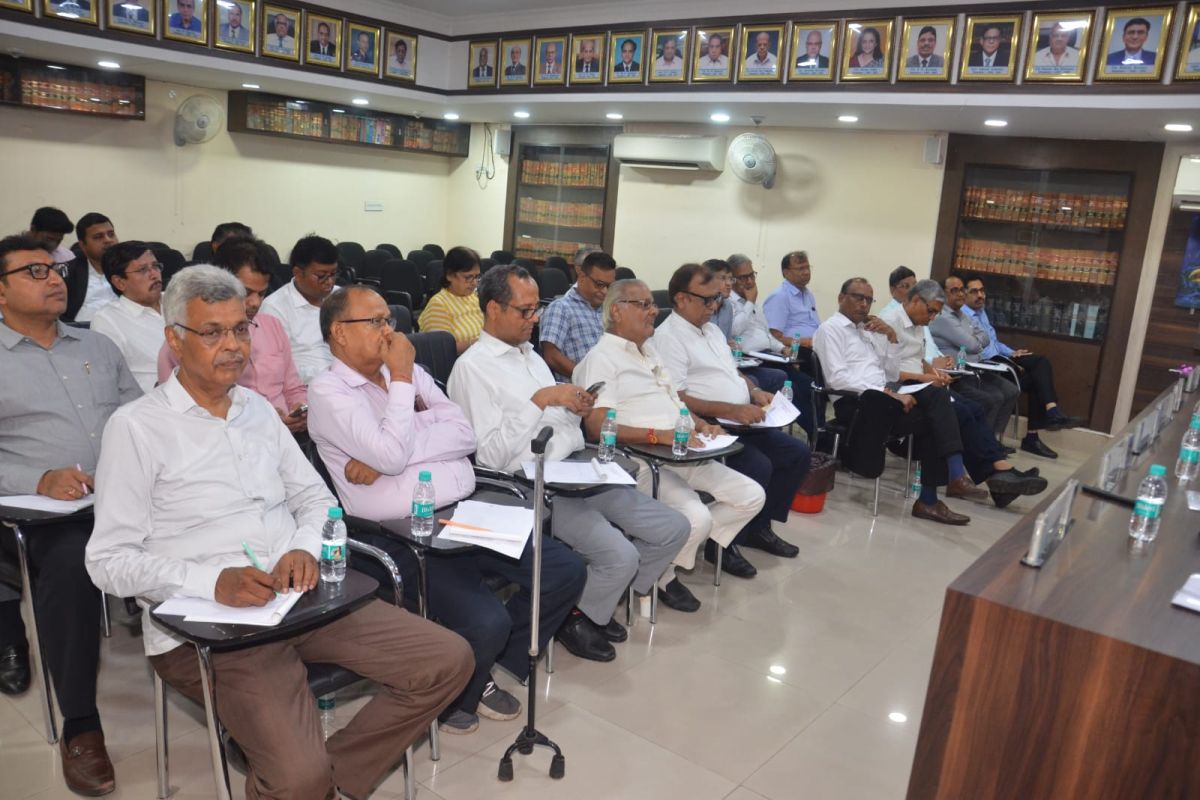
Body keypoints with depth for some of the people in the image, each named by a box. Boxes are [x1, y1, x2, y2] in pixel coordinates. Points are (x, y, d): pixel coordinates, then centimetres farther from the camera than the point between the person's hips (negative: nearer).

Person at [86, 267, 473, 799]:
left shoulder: (257, 409, 14)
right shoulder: (136, 427, -4)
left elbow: (315, 496, 16)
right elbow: (109, 560, -7)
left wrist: (306, 546, -7)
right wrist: (212, 582, -22)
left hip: (301, 596, 6)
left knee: (448, 661, -7)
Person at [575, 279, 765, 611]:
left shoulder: (649, 352, 21)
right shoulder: (601, 358, -8)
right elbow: (597, 427, -19)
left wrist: (701, 425, 5)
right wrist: (659, 435, -25)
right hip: (641, 461, -9)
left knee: (752, 495, -1)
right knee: (696, 517, -28)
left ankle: (685, 542, 7)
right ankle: (658, 574, 0)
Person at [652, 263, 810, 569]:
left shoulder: (712, 329, 17)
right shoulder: (668, 337, -12)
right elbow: (677, 400, -21)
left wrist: (754, 391, 5)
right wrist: (731, 410, -25)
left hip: (741, 422, 10)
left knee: (797, 453, 3)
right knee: (759, 466, -27)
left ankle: (759, 527, 15)